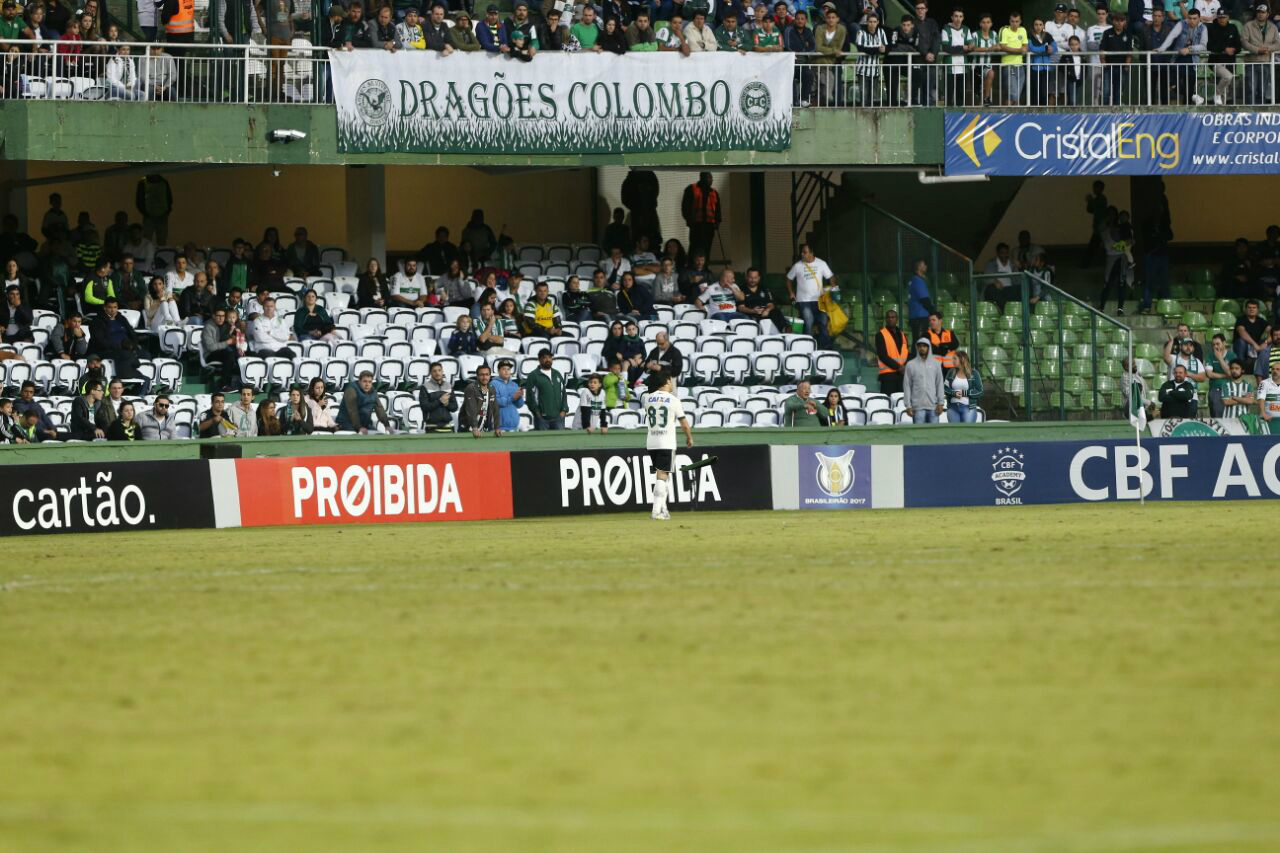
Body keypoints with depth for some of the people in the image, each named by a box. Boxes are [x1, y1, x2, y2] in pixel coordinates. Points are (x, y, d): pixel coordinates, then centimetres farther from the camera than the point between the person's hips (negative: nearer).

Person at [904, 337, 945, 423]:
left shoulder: (935, 364, 9)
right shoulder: (911, 365, 5)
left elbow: (940, 384, 7)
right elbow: (907, 386, 3)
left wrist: (941, 403, -1)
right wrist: (908, 405, -4)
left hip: (933, 406, 2)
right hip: (918, 406, -2)